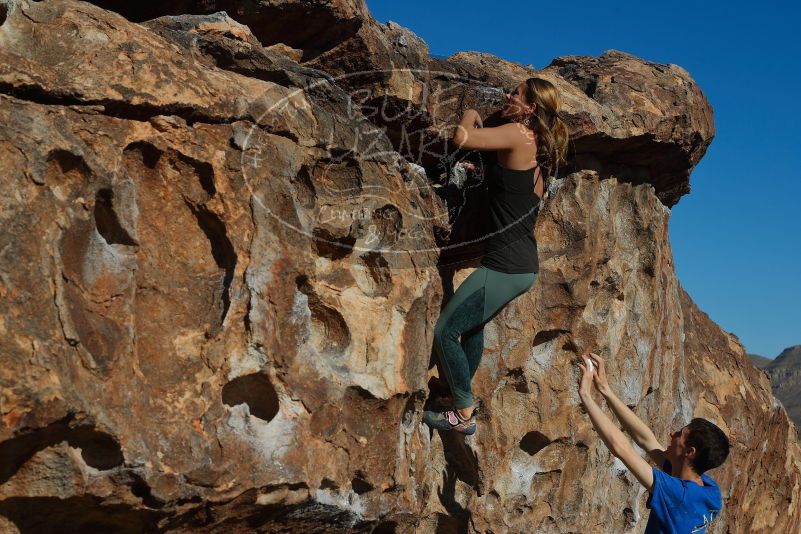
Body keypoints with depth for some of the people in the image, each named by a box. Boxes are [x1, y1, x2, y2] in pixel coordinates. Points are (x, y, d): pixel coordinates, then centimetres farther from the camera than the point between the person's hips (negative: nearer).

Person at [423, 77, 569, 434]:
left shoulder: (517, 135, -13)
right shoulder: (536, 147, 14)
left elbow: (462, 138, -24)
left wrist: (471, 114, -1)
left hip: (505, 266, -10)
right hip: (526, 266, 10)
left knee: (445, 331, -2)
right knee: (472, 325, 27)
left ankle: (464, 414, 7)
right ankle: (463, 398, 38)